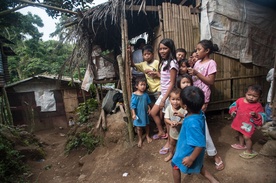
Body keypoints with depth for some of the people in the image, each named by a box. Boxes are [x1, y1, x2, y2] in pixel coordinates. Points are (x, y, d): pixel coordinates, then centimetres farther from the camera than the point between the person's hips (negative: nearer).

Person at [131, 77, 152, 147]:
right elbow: (132, 105, -16)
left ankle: (147, 136, 46)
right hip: (138, 114, -4)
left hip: (145, 113, 4)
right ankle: (140, 139, 33)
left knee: (147, 125, 20)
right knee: (139, 127, 10)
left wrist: (149, 108, -5)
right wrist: (133, 114, -19)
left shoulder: (145, 94, -5)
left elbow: (148, 103, 8)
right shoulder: (134, 95, -18)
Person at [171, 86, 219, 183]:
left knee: (175, 166, 21)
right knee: (198, 166, 34)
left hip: (188, 152, -7)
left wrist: (191, 159, -22)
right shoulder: (199, 113, -16)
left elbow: (200, 145, -35)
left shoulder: (192, 123, -42)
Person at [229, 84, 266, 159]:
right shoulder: (240, 100, -9)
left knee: (246, 137, -1)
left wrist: (256, 115, -34)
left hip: (248, 125, -6)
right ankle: (241, 145, 51)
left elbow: (262, 116, -14)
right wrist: (233, 111, -11)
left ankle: (249, 151, 22)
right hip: (239, 123, 6)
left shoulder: (258, 105, -18)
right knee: (240, 133, 25)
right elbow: (234, 105, 8)